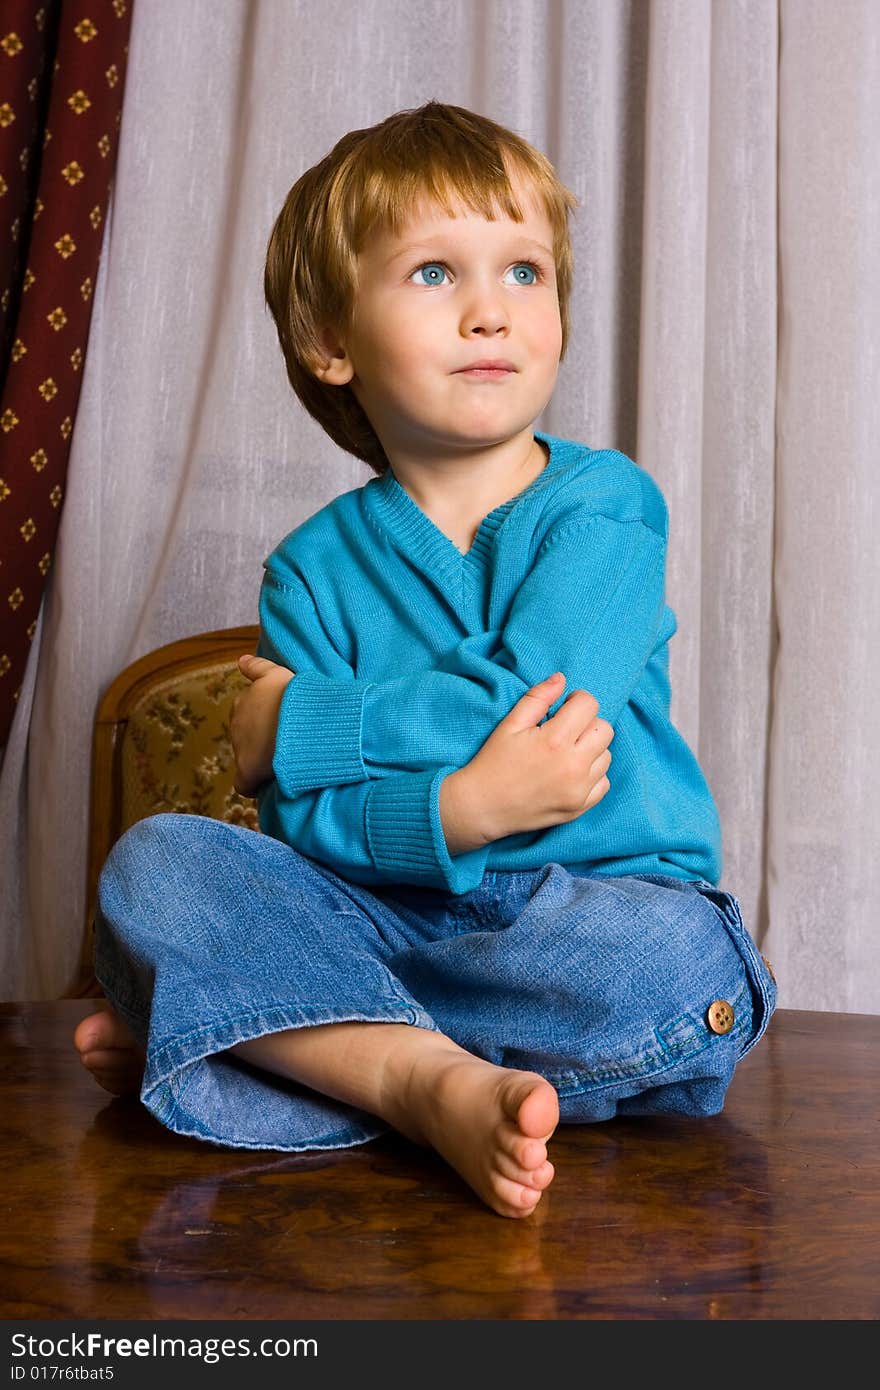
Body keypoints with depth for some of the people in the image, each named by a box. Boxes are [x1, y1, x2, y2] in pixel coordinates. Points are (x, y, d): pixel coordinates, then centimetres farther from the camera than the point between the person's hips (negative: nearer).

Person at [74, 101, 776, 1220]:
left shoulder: (604, 504, -3)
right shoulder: (314, 568, 3)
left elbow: (526, 704, -18)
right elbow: (307, 826, -8)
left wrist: (297, 726, -9)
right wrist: (460, 809, -27)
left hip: (595, 906, -1)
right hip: (385, 912, 2)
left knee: (680, 969, -36)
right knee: (153, 862, -16)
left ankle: (244, 1033, -17)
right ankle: (435, 1078, -31)